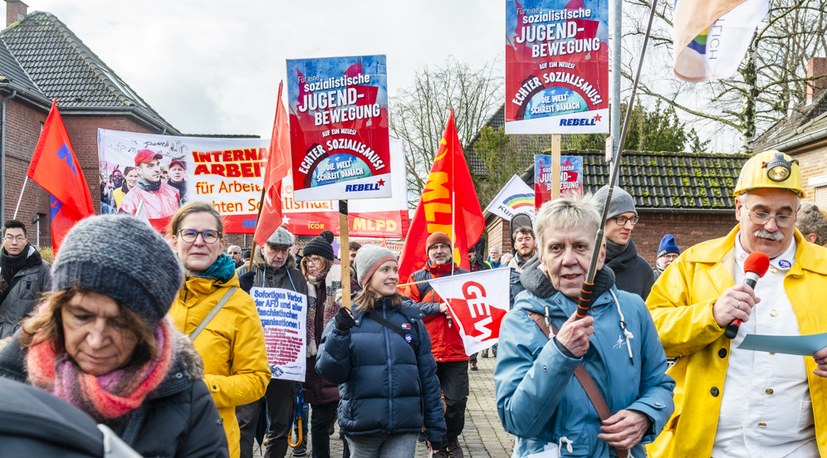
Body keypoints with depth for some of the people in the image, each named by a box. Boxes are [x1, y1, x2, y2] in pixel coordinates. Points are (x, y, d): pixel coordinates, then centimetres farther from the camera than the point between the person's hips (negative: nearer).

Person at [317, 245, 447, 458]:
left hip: (405, 426, 1)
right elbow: (331, 373, -7)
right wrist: (340, 335, -22)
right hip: (362, 424, 0)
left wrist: (435, 427, 7)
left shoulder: (411, 317, 3)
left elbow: (427, 374, 7)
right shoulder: (347, 318, -2)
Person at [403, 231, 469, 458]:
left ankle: (451, 439, 27)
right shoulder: (418, 277, 5)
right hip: (426, 352, 0)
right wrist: (438, 307, -14)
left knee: (457, 400, 4)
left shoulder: (463, 275, 8)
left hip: (456, 351, 1)